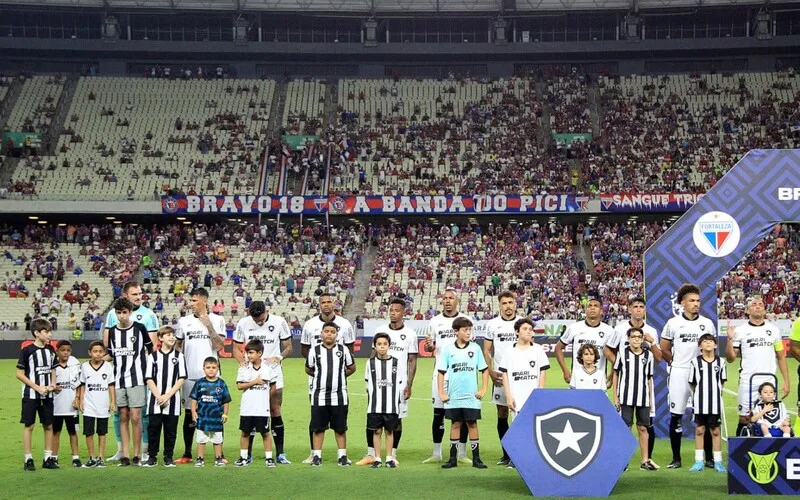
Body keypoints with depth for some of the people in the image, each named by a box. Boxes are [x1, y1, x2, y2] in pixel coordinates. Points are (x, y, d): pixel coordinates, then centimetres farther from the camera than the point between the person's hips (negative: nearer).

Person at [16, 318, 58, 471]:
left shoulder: (51, 350, 5)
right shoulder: (27, 350, -12)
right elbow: (19, 374, -11)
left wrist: (52, 384, -3)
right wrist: (37, 388, -14)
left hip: (47, 395, 5)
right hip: (30, 395, -5)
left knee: (48, 425, 7)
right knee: (29, 425, 0)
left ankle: (48, 458, 15)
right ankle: (28, 459, 6)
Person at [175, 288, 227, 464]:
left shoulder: (217, 320, 3)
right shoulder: (184, 321, 9)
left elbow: (219, 346, -6)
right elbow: (177, 346, 14)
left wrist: (208, 324, -12)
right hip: (190, 375, 2)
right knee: (189, 414, 6)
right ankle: (187, 454, 13)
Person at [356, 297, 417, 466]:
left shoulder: (410, 334, 0)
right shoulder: (380, 330, 6)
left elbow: (412, 361, 1)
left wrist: (409, 385, -5)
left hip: (399, 384, -2)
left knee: (397, 419, 4)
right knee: (372, 417, 0)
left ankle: (392, 455, 13)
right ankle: (370, 454, 7)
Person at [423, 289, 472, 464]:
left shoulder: (466, 319, 5)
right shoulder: (434, 321, 10)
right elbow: (430, 348, 16)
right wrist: (429, 345, -7)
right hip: (441, 372, 1)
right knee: (438, 413, 3)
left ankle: (462, 453, 8)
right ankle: (436, 453, 10)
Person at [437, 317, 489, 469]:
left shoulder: (475, 348, 1)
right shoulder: (448, 349, 1)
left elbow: (484, 369, 6)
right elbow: (441, 371, 4)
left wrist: (484, 389, 0)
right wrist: (441, 392, -1)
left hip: (471, 396, 0)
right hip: (453, 397, 0)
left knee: (472, 424, 3)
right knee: (455, 424, 7)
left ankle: (476, 458, 9)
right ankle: (453, 458, 13)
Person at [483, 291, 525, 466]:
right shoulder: (492, 324, 5)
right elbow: (487, 350, 8)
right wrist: (490, 371, -3)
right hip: (500, 376, 1)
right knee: (502, 415, 5)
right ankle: (506, 454, 13)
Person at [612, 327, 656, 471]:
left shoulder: (648, 355, 6)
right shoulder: (622, 353, 0)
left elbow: (649, 378, 12)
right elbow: (615, 374, 5)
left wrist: (651, 398, 10)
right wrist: (615, 397, 1)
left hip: (643, 398, 2)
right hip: (626, 397, -2)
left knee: (643, 428, 6)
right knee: (626, 428, 0)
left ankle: (645, 461, 12)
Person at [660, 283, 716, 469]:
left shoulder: (707, 324, 6)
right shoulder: (673, 323, 2)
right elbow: (664, 349, 10)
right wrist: (676, 363, 10)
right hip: (678, 374, -1)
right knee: (676, 416, 1)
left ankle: (709, 457, 8)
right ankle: (676, 458, 9)